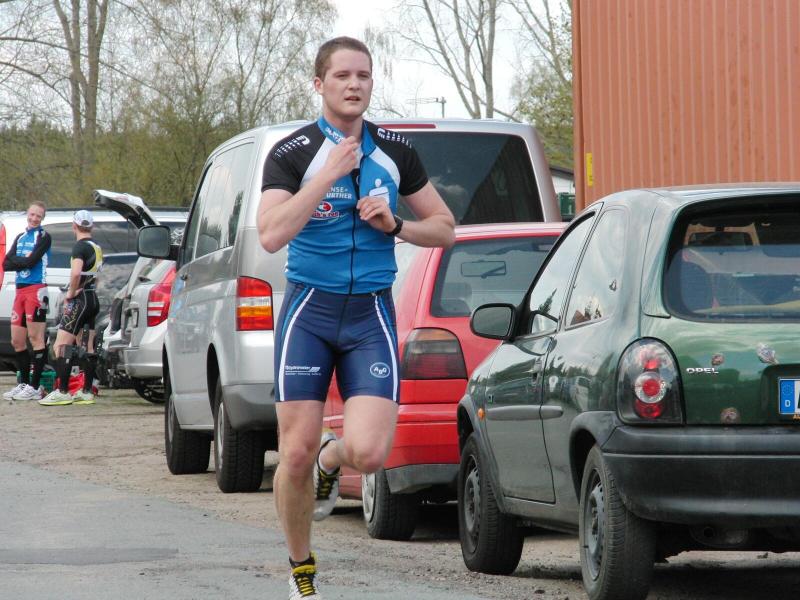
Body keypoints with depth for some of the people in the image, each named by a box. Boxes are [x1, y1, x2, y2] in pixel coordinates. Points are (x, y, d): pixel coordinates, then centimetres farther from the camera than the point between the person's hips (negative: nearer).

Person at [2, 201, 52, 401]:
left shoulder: (43, 237, -2)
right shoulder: (20, 238, 18)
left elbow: (31, 261, -15)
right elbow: (6, 264, 7)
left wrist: (16, 261, 0)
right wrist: (24, 261, -8)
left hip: (36, 290, -8)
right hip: (20, 290, 8)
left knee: (35, 338, -9)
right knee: (17, 341, 8)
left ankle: (34, 387, -9)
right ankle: (23, 383, 16)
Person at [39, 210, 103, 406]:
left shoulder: (80, 247, -14)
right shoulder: (96, 247, 14)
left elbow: (76, 272, -30)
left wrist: (71, 293, -16)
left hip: (79, 300, -9)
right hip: (93, 300, 9)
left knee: (62, 346, -10)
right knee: (88, 349, 12)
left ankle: (62, 392, -15)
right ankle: (87, 392, 14)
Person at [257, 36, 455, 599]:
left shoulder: (395, 151, 5)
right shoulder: (292, 153, -5)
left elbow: (444, 228, 13)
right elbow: (271, 234, -20)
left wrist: (394, 224, -7)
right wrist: (330, 173, -22)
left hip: (371, 317, 2)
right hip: (309, 310, -2)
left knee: (368, 453, -16)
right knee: (295, 454, -6)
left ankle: (331, 459, 23)